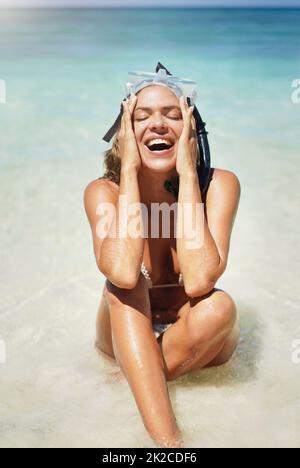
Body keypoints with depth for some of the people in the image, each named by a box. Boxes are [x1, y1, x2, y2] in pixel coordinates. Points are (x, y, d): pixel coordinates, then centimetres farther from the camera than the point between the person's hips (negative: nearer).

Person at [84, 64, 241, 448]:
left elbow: (198, 281, -35)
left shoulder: (218, 184, -19)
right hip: (128, 336, 1)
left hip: (195, 340, -1)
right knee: (125, 283, -29)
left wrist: (187, 172, -31)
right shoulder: (104, 191, -17)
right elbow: (123, 274, -37)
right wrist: (129, 170, -31)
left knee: (219, 306, -32)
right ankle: (167, 438, -33)